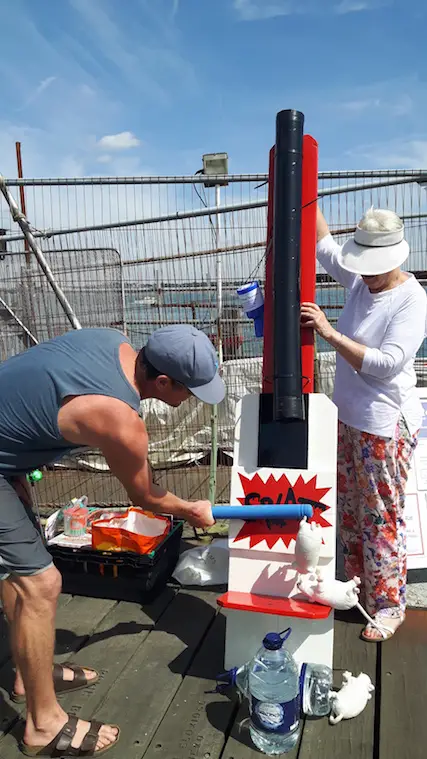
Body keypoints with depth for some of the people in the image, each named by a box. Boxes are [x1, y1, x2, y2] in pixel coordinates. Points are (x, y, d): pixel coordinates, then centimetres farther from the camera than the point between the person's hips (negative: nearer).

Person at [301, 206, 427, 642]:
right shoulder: (360, 282, 4)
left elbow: (387, 363, -26)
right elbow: (323, 245, 10)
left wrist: (330, 333, -27)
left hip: (385, 425, -7)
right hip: (348, 417, 8)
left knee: (381, 518, 3)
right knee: (350, 511, 17)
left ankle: (388, 605, 21)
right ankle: (358, 587, 35)